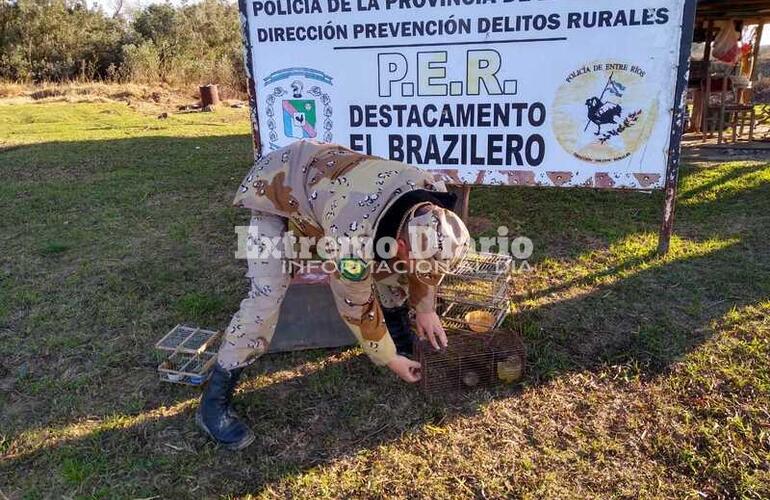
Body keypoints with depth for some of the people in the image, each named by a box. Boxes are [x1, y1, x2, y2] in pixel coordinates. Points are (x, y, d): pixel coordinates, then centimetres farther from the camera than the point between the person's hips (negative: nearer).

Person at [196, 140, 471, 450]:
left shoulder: (433, 193, -24)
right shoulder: (353, 236, -43)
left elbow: (426, 261, -1)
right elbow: (356, 306, -25)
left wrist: (425, 308, 4)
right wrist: (389, 358, -11)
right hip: (275, 190, -6)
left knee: (385, 261, -2)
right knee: (267, 295, -19)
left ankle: (399, 329, 24)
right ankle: (214, 401, -6)